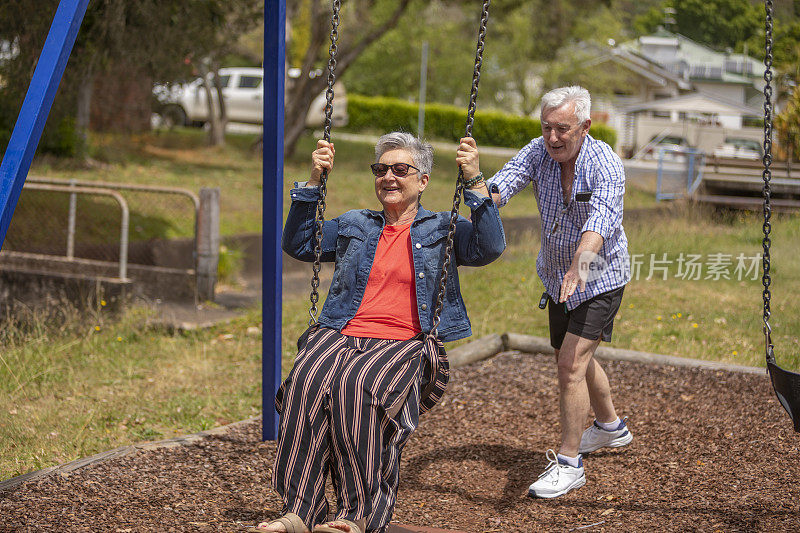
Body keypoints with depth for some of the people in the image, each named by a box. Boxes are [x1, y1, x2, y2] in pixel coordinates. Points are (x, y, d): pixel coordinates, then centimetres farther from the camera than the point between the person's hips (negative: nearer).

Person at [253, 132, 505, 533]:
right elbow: (297, 244, 21)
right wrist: (314, 181, 13)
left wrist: (475, 181, -7)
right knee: (307, 380, -31)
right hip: (340, 335, 3)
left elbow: (490, 249, -1)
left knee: (357, 385, -36)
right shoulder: (353, 226, 26)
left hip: (406, 344, -3)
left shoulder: (443, 229, 17)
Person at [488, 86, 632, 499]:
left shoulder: (605, 165, -26)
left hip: (599, 278, -7)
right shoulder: (539, 151, -10)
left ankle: (569, 463, -5)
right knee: (573, 359, 22)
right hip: (557, 277, 7)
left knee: (572, 363, -17)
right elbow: (506, 180, -25)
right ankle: (611, 426, 47)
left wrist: (582, 260, -62)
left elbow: (602, 217, -43)